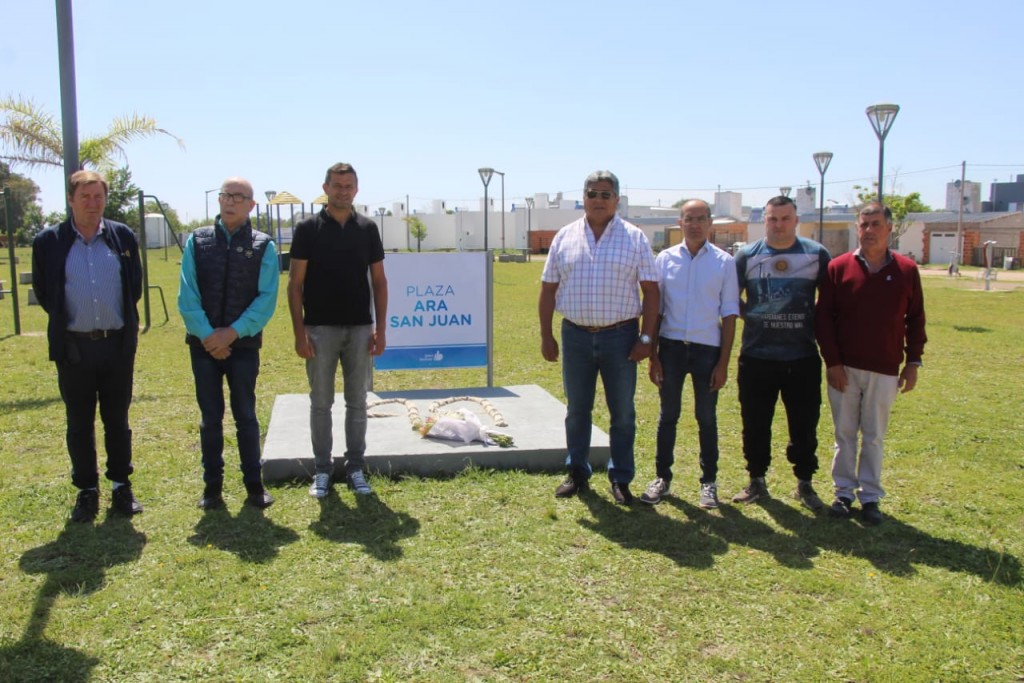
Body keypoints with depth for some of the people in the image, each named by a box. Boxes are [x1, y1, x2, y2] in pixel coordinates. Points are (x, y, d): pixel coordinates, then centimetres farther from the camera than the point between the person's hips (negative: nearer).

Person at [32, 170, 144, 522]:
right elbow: (42, 293, 7)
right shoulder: (49, 242, -3)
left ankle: (121, 485, 23)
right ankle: (87, 490, 21)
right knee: (79, 424, 9)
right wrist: (66, 320, 10)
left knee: (117, 420, 11)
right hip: (74, 347, -1)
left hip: (118, 344, 1)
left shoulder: (123, 236, 1)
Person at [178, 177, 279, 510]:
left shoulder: (264, 246, -1)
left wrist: (233, 333, -14)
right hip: (204, 343, 1)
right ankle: (212, 486, 19)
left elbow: (266, 299, -7)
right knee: (210, 417, 9)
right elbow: (186, 296, -2)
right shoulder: (197, 242, 4)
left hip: (244, 343, -1)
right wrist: (207, 335, -12)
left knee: (246, 416, 7)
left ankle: (254, 485, 17)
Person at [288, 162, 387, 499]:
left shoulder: (367, 229, 4)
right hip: (320, 329, -2)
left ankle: (355, 468, 19)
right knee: (321, 402, 7)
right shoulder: (308, 228, -3)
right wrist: (299, 331, -10)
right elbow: (295, 283, -3)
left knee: (357, 402, 8)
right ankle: (322, 469, 17)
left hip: (360, 329, 2)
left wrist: (380, 329, -1)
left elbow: (379, 281, 6)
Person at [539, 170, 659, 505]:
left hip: (620, 337, -2)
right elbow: (548, 289, 7)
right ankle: (578, 473, 26)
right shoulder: (565, 238, 5)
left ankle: (620, 479, 19)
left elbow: (651, 291, -1)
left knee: (622, 413, 6)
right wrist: (546, 336, 2)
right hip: (576, 336, 2)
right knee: (577, 410, 12)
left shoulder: (635, 238, 0)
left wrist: (646, 338, -8)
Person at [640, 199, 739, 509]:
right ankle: (662, 477, 23)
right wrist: (652, 356, 1)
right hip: (671, 345, 1)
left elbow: (729, 314, 0)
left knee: (707, 418, 10)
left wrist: (723, 362, -4)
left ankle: (708, 481, 23)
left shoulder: (724, 262, -1)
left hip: (708, 348, -1)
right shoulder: (665, 259, 1)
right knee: (668, 415, 11)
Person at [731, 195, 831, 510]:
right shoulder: (747, 255, 2)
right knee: (755, 423, 9)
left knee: (805, 424, 8)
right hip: (756, 357, 1)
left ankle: (804, 484, 23)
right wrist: (750, 315, 0)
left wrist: (817, 324, 4)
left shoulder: (817, 255, 2)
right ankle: (757, 481, 23)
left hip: (803, 357, 0)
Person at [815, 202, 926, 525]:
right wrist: (832, 361, -7)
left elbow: (915, 320, 7)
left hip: (885, 371, 0)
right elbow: (823, 317, -2)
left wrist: (913, 362, 2)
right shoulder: (839, 267, -2)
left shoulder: (906, 270, 2)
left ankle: (871, 496, 17)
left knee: (874, 436, 8)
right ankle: (844, 492, 19)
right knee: (845, 433, 8)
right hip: (844, 368, 0)